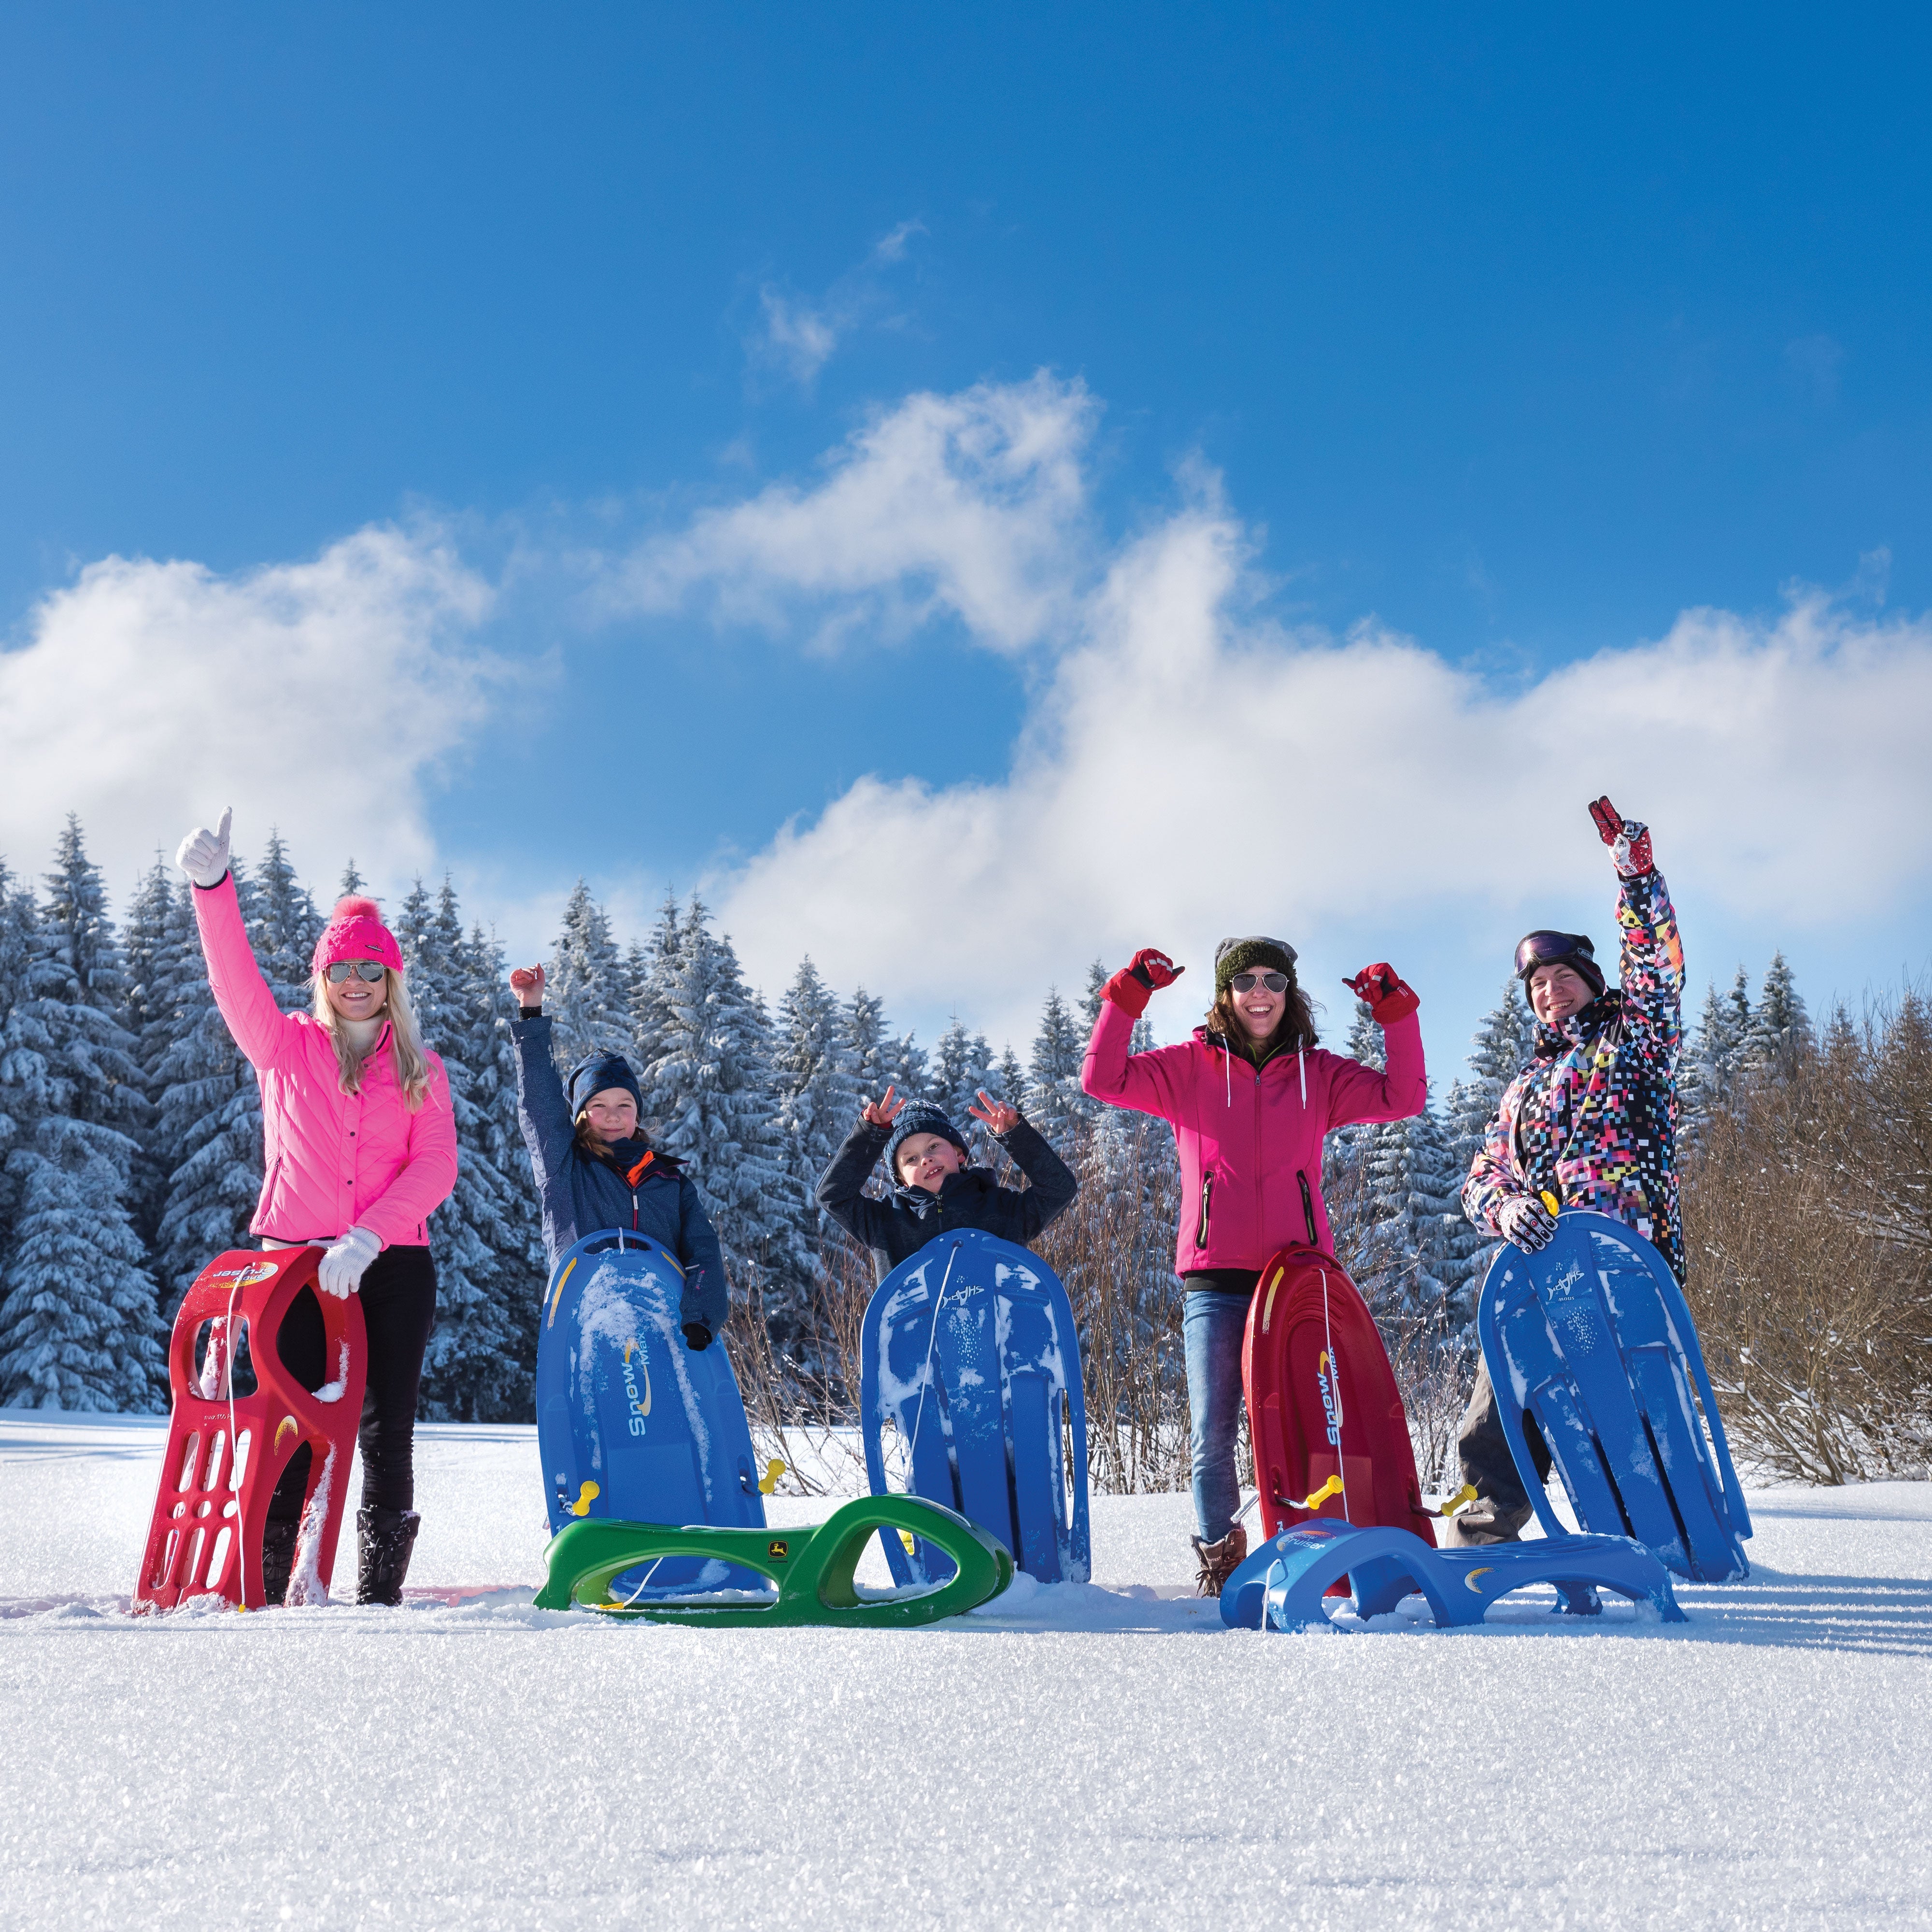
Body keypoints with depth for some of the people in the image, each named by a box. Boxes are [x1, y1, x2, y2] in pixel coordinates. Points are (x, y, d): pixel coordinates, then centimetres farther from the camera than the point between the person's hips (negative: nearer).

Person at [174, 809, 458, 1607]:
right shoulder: (285, 1046, 10)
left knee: (387, 1434, 1)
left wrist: (366, 1239, -17)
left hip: (394, 1268, 1)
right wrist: (212, 885, -24)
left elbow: (436, 1167, -2)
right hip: (297, 1259, -1)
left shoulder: (419, 1068, 11)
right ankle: (263, 1591, -1)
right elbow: (234, 974, -6)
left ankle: (380, 1594, 7)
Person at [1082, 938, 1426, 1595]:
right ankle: (1219, 1560, 17)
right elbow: (1103, 1078, 1)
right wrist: (1127, 997, -6)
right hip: (1215, 1278, 0)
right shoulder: (1189, 1068, 9)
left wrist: (1396, 1012, -2)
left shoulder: (1318, 1074, 12)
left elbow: (1403, 1097, 5)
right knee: (1212, 1436, 0)